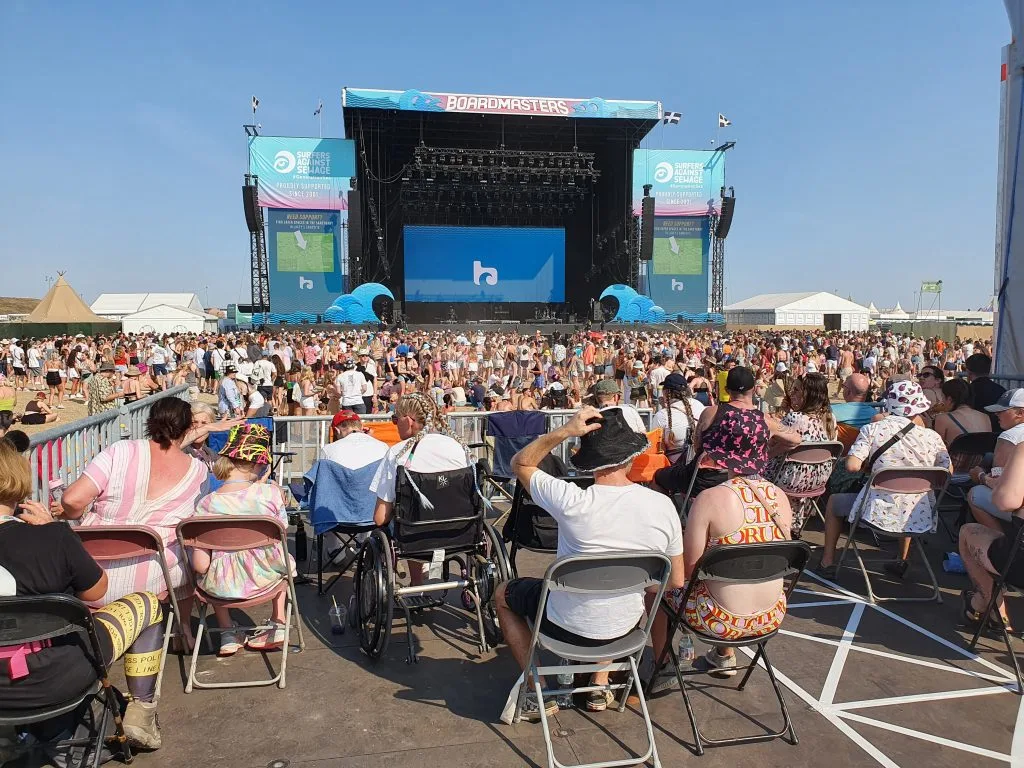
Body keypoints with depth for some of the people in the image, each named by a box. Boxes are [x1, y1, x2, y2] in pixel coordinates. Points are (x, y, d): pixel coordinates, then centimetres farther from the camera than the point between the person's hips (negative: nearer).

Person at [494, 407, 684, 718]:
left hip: (566, 627, -4)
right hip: (623, 628, 4)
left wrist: (564, 431, -21)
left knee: (503, 594, 25)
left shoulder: (573, 501, -28)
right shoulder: (663, 506, -17)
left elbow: (520, 463, -11)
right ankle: (600, 686, 35)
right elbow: (676, 582, -5)